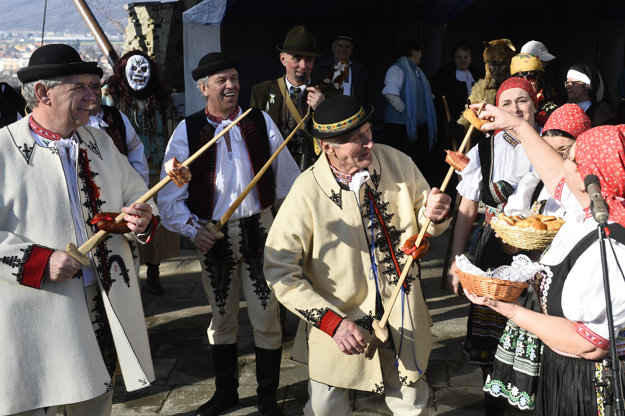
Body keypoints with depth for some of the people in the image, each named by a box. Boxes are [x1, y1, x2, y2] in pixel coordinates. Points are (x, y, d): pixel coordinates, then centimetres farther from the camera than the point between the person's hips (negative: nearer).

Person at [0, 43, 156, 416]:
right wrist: (40, 261, -21)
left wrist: (142, 220, -8)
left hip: (105, 306, 5)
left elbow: (137, 195, 14)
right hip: (38, 314, -5)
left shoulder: (101, 142, 10)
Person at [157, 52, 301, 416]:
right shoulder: (187, 131, -4)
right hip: (213, 235, 0)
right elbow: (170, 196, -4)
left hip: (259, 230, 0)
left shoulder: (260, 121, -1)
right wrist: (192, 229, -17)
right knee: (222, 318, 17)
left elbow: (287, 176, 2)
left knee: (266, 318, 5)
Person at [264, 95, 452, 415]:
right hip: (340, 326, -2)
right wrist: (333, 323, -21)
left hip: (404, 319, 3)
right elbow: (280, 271, -16)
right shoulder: (307, 192, -20)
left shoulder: (396, 162, -9)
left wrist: (434, 215, -19)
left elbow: (424, 226, 6)